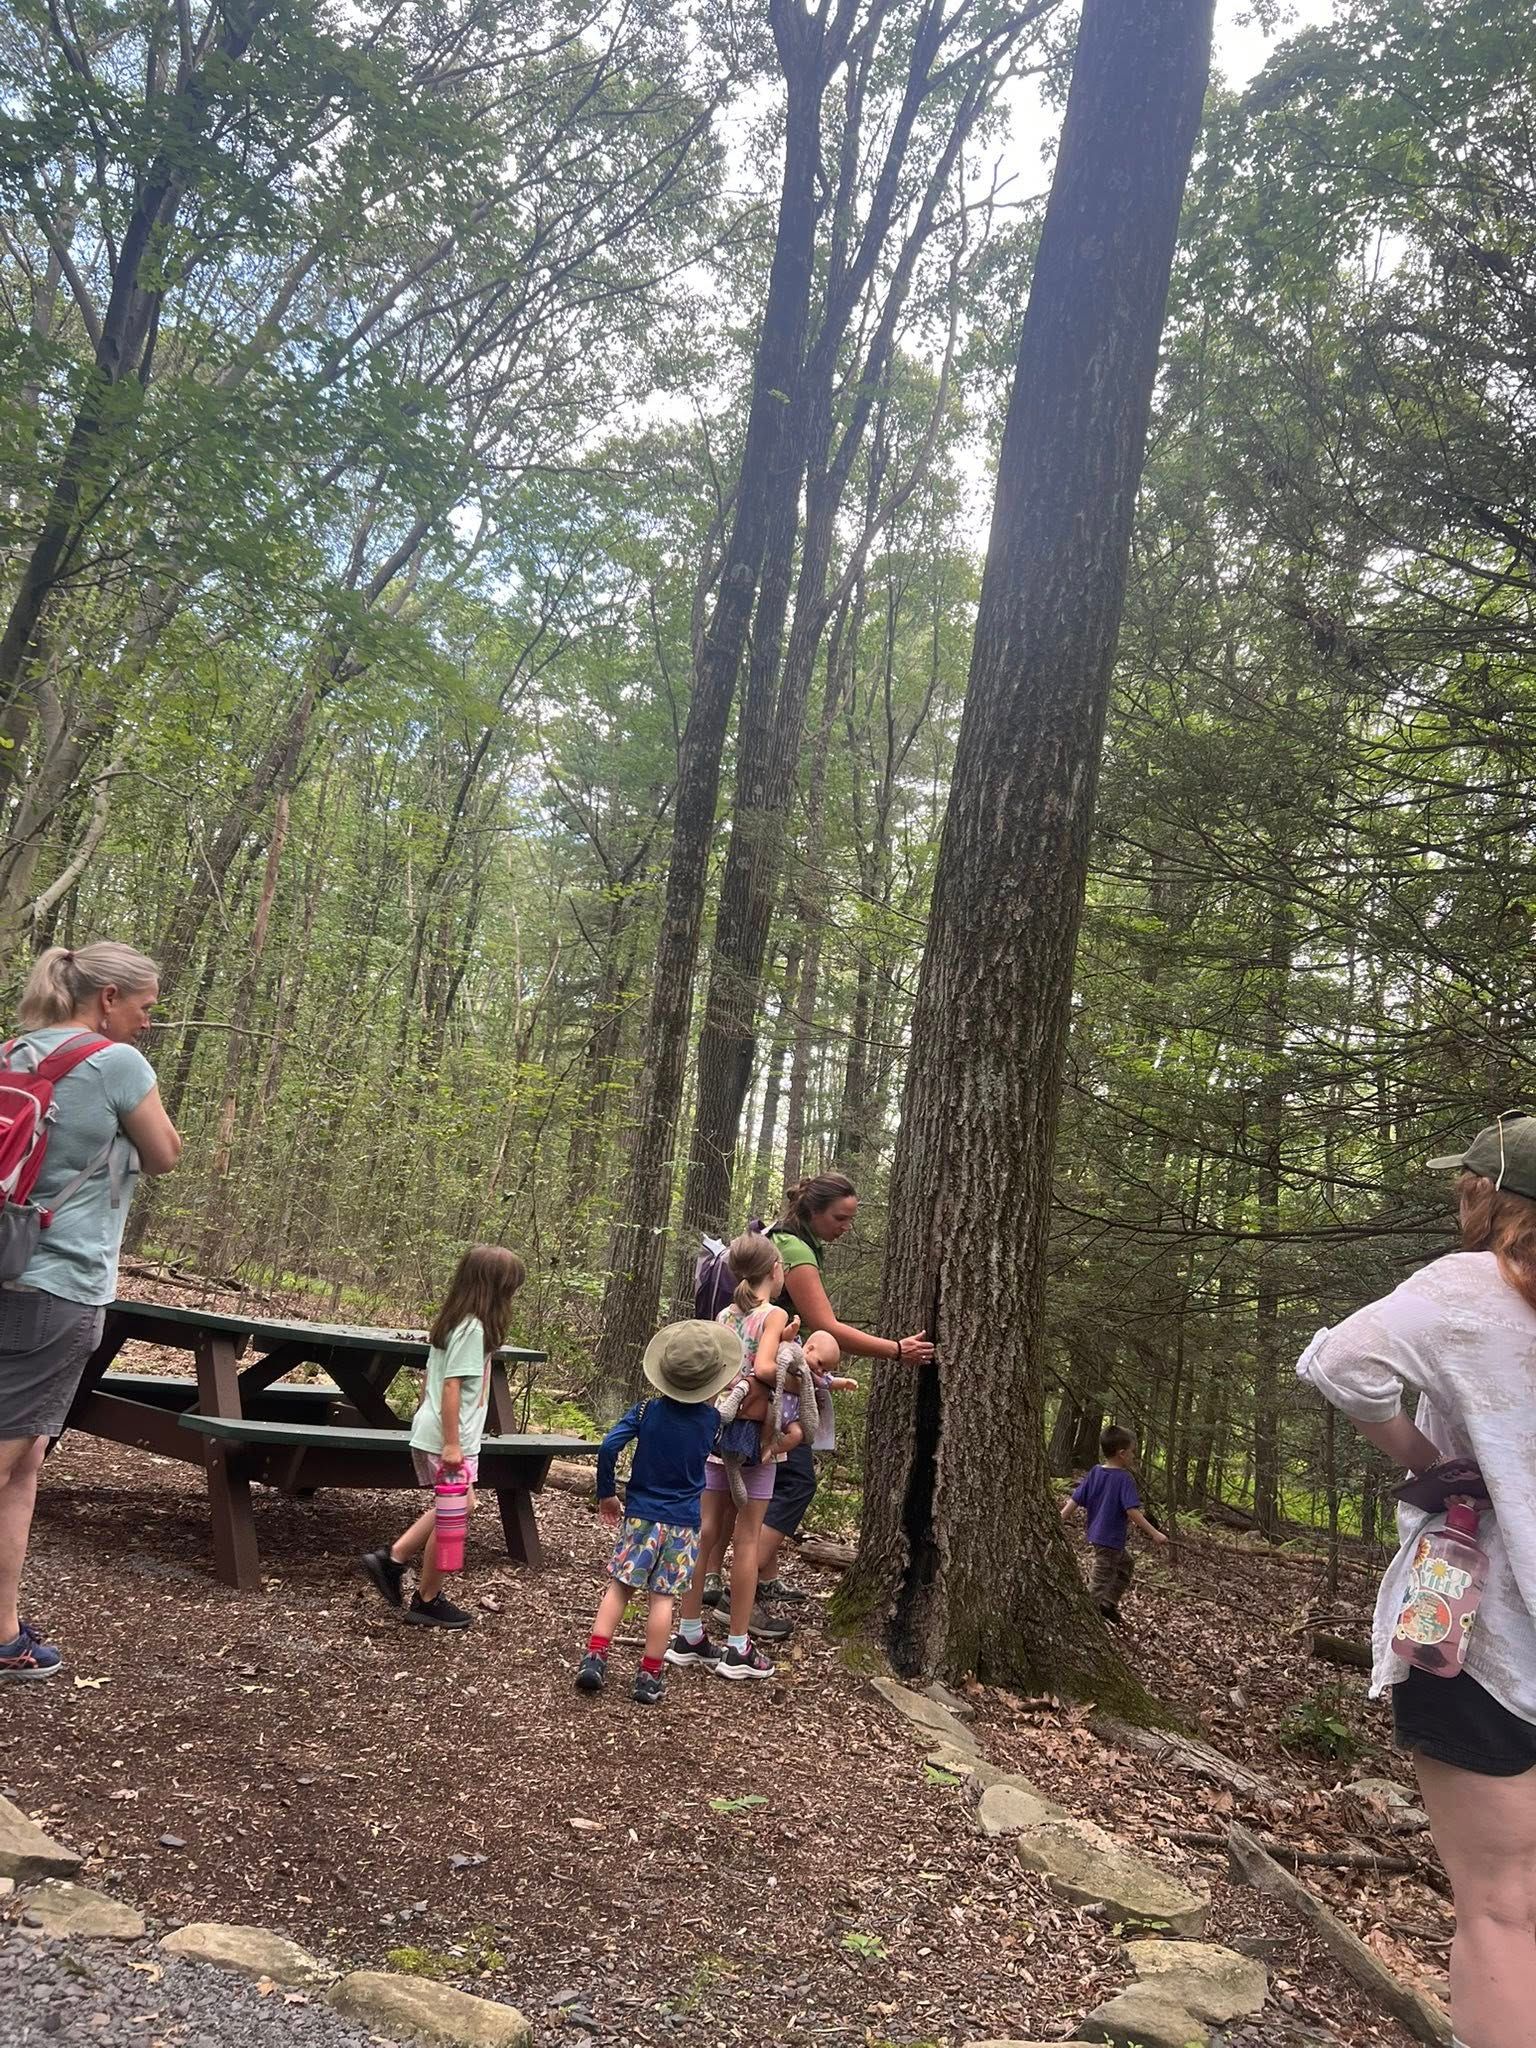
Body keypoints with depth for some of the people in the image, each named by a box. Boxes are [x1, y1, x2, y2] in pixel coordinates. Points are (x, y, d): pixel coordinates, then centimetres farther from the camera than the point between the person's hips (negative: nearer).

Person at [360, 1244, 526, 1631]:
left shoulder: (453, 1322, 9)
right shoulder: (473, 1328, -19)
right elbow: (451, 1386, -23)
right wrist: (451, 1444, -21)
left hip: (431, 1432, 9)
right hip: (449, 1438, -9)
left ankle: (393, 1559, 21)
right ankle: (427, 1601, 17)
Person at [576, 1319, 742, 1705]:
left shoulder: (647, 1410, -7)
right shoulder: (711, 1419, -4)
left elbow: (609, 1447, -15)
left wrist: (606, 1493, -1)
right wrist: (709, 1397, 20)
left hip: (640, 1515, 0)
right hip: (683, 1522, 0)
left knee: (619, 1585, 10)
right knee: (662, 1596, 4)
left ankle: (594, 1658, 2)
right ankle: (649, 1677, 8)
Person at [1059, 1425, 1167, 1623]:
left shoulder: (1095, 1472, 3)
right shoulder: (1125, 1478, -18)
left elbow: (1074, 1500, 3)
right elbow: (1132, 1511, -24)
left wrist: (1059, 1521, 8)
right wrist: (1154, 1533, -22)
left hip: (1096, 1534, 8)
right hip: (1110, 1539, -8)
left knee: (1126, 1564, 27)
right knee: (1099, 1582, -1)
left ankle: (1108, 1604, 28)